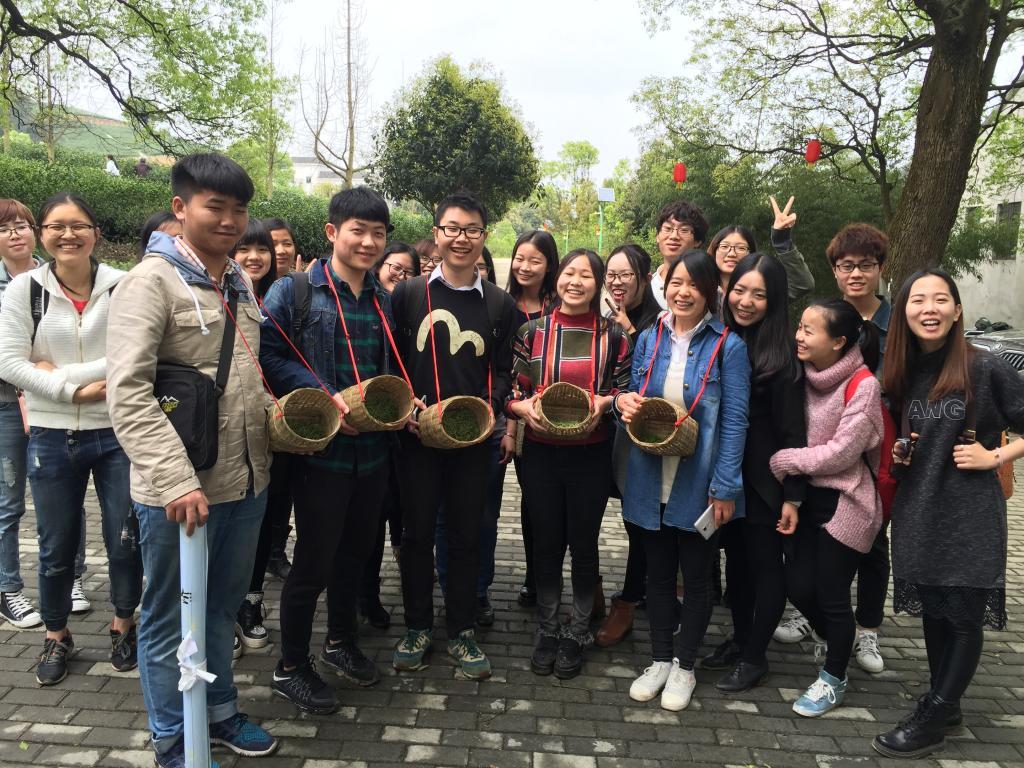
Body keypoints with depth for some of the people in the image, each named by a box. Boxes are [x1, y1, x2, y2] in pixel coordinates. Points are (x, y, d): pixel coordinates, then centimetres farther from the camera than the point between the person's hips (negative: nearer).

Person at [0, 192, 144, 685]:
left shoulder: (123, 286, -7)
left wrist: (61, 372, -14)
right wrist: (77, 390, -15)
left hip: (118, 433, -1)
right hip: (51, 438, 2)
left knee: (125, 540, 10)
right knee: (56, 547, 14)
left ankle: (123, 625, 34)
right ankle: (56, 637, 35)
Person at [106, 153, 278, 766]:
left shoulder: (241, 282, 10)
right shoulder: (152, 281, -12)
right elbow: (128, 394, -20)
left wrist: (274, 421, 9)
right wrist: (177, 480, -26)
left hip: (247, 482, 7)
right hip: (179, 492, -7)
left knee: (224, 607, 22)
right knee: (171, 620, 11)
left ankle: (221, 713, 42)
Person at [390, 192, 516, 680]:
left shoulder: (500, 304, 7)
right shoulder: (408, 294, 2)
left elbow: (502, 370, 7)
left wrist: (488, 408, -10)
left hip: (473, 438, 1)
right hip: (417, 435, -1)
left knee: (467, 535, 9)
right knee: (417, 532, 8)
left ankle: (461, 630, 24)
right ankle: (417, 627, 25)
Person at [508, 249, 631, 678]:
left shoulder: (613, 336, 1)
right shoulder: (532, 332, 2)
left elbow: (626, 392, 4)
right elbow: (509, 390, 2)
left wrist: (603, 403, -16)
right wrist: (523, 407, -18)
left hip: (591, 453, 0)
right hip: (540, 453, 1)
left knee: (584, 543, 9)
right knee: (546, 542, 11)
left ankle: (578, 633, 29)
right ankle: (547, 630, 29)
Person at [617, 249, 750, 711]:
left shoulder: (727, 346, -10)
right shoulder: (649, 339, 3)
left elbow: (734, 421, -11)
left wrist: (725, 488, -14)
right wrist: (623, 402, -12)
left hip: (698, 484, -3)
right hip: (651, 479, 4)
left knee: (695, 574, 13)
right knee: (658, 571, 16)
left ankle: (685, 666, 32)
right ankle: (659, 659, 34)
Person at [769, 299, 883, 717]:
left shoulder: (863, 386, -17)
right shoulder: (806, 377, 2)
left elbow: (842, 452, -18)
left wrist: (784, 461, -13)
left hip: (845, 502, -6)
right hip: (809, 495, 6)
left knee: (831, 594, 4)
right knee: (798, 586, 10)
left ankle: (833, 679, 27)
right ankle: (836, 642, 40)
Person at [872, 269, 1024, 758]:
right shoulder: (902, 373, 5)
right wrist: (897, 452, 1)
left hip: (970, 514, -5)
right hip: (918, 512, 5)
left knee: (965, 615, 6)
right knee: (932, 611, 15)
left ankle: (932, 718, 18)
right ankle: (945, 704, 31)